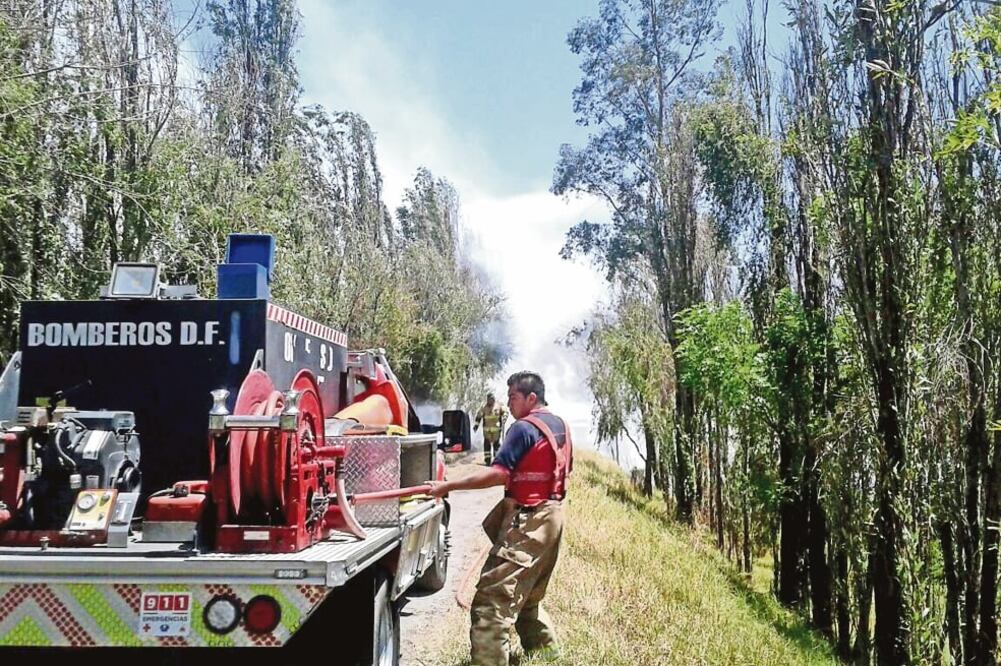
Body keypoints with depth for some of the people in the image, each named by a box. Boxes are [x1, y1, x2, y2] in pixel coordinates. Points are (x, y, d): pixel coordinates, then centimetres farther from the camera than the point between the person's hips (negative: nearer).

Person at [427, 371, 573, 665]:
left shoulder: (525, 428, -14)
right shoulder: (561, 426, 13)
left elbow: (498, 473, -22)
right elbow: (562, 470, 22)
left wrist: (448, 486, -22)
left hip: (528, 521, -10)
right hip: (552, 516, 10)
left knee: (493, 597, -10)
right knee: (527, 597, 22)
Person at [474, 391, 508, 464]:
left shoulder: (499, 406, 2)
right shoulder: (483, 408, 7)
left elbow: (505, 412, 0)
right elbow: (478, 416, 9)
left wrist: (503, 420, -16)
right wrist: (476, 424, 0)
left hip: (496, 429, -1)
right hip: (487, 430, 1)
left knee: (496, 444, 3)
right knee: (487, 444, -1)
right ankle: (487, 460, 4)